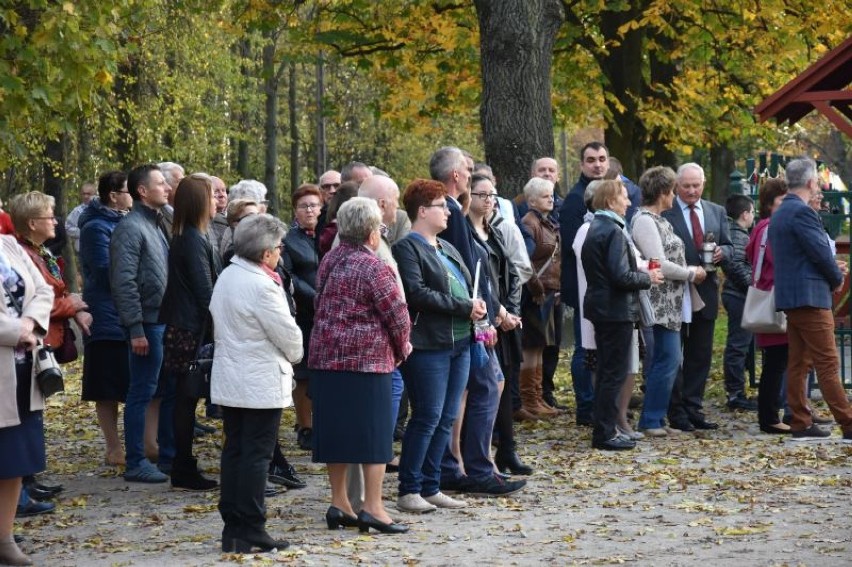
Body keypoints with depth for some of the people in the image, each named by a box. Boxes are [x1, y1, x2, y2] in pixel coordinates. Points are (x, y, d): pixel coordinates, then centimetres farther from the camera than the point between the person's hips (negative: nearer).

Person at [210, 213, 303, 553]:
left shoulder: (226, 278, 8)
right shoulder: (261, 285, -19)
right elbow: (287, 333, -14)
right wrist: (294, 355, 6)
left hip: (228, 381, 8)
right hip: (261, 384, -8)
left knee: (234, 451, 11)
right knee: (257, 455, -4)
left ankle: (232, 529, 13)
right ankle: (250, 532, -2)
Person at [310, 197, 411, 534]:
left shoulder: (329, 262, 9)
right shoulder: (373, 267, -12)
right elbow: (397, 315, -11)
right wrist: (401, 348, 6)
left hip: (326, 357, 7)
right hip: (367, 359, -7)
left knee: (336, 429, 10)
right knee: (374, 431, -1)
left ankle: (339, 504, 14)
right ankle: (372, 508, -3)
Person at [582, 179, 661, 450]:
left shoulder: (594, 228, 12)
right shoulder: (614, 231, -18)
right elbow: (621, 276, -24)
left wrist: (642, 274, 15)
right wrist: (648, 278, -8)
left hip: (600, 307, 10)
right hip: (617, 310, -10)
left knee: (606, 371, 16)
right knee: (615, 373, -4)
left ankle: (603, 430, 22)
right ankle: (605, 434, -2)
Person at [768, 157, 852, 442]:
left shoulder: (779, 214, 16)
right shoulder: (802, 211, -15)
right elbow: (820, 251, -17)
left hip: (789, 296, 10)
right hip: (809, 296, -10)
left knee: (798, 363, 9)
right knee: (828, 364, -8)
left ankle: (801, 424, 11)